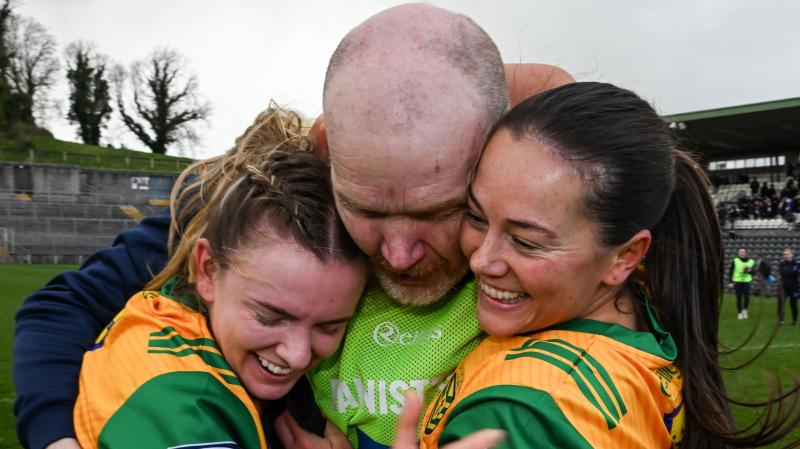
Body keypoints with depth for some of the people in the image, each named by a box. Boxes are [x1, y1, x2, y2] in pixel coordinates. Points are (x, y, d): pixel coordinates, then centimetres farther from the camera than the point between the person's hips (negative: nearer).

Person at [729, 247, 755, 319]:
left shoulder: (751, 261, 5)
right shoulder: (735, 261, -1)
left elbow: (753, 272, 11)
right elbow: (731, 272, 1)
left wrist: (749, 271, -12)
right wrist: (731, 282, -4)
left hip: (746, 282, 1)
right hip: (737, 282, -1)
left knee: (747, 298, -5)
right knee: (739, 298, 3)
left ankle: (745, 309, 23)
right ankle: (740, 313, 17)